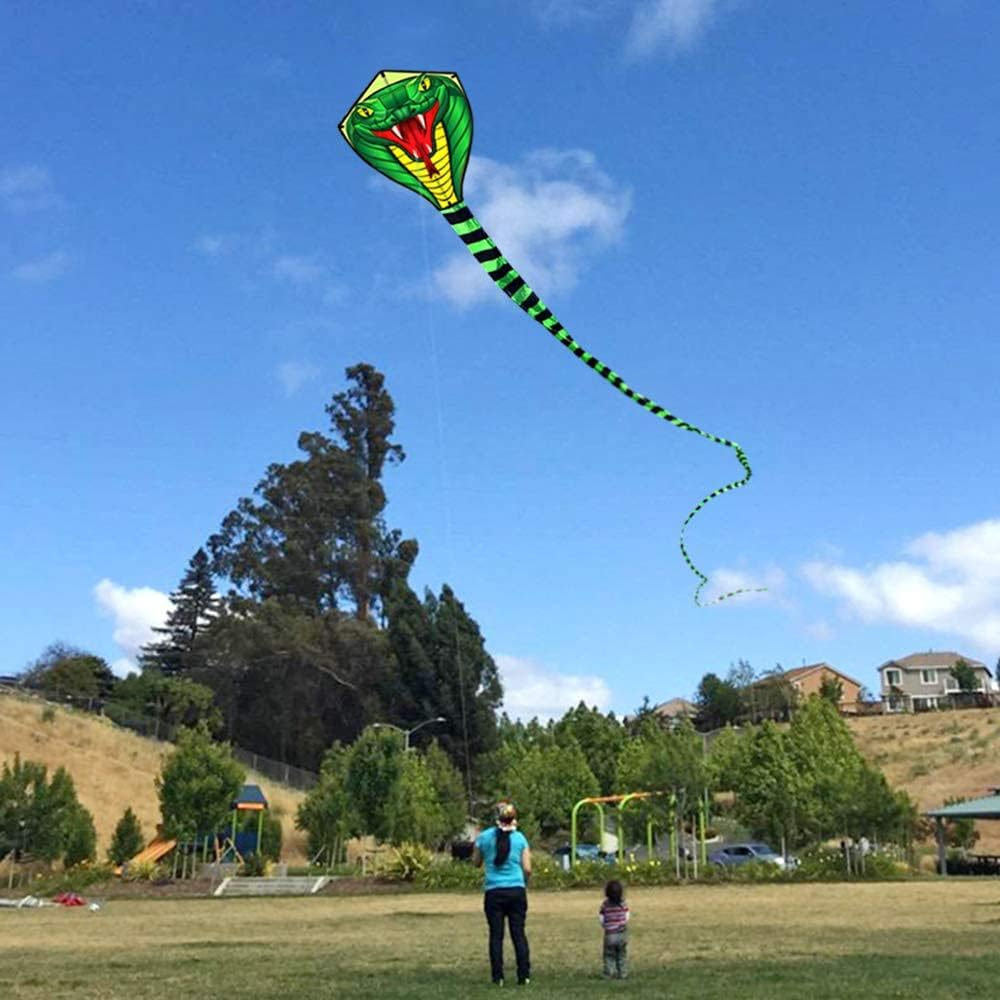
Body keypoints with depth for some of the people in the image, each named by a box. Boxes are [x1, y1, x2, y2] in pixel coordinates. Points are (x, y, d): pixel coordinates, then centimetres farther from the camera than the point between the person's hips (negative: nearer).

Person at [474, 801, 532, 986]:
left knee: (496, 935, 5)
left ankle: (497, 977, 5)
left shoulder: (484, 837, -1)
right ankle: (524, 976, 5)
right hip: (516, 890, 1)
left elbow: (476, 863, 12)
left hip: (493, 891, 0)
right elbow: (527, 869, -1)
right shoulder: (520, 838, 0)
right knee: (518, 934, 6)